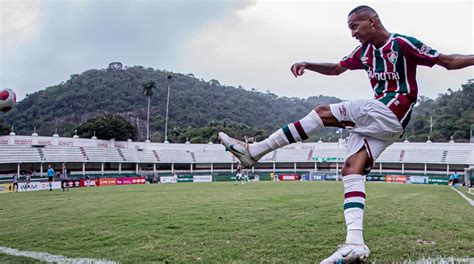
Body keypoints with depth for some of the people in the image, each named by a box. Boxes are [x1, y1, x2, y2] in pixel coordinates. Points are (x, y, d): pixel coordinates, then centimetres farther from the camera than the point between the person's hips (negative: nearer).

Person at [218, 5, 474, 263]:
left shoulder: (403, 43, -3)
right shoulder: (364, 51, 17)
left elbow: (448, 62, 2)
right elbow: (336, 68, 27)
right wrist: (307, 65, 14)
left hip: (390, 113, -8)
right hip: (378, 121, 8)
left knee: (323, 112, -17)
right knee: (351, 170, -10)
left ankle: (254, 151, -18)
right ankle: (355, 243, -16)